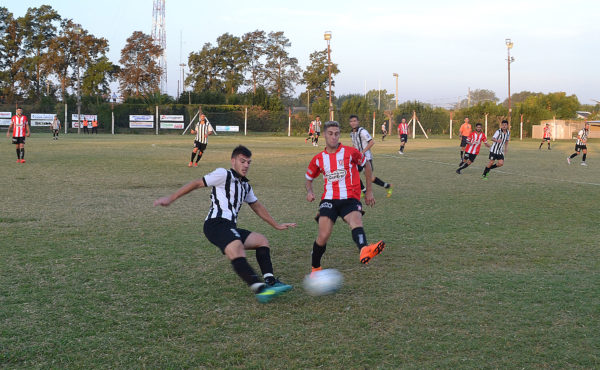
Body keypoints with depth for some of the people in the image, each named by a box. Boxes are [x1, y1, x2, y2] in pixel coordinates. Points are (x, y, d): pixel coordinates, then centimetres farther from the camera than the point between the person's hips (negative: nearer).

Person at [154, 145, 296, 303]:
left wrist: (277, 225, 39)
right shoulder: (224, 175, 1)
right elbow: (196, 184, 2)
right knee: (237, 251, -31)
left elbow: (257, 207, 37)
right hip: (216, 224, -9)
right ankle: (260, 289, -47)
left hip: (230, 228, 10)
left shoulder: (246, 185, 26)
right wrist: (170, 198, 0)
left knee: (262, 240, 9)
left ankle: (270, 282, -2)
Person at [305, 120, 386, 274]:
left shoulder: (350, 152, 3)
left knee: (356, 221, -33)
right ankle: (315, 268, 9)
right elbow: (309, 179, 25)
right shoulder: (318, 159, 10)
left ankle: (364, 250, -64)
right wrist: (309, 191, 2)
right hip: (329, 200, 1)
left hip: (350, 199, -1)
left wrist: (369, 191, 17)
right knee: (324, 236, -15)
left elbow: (366, 165, 18)